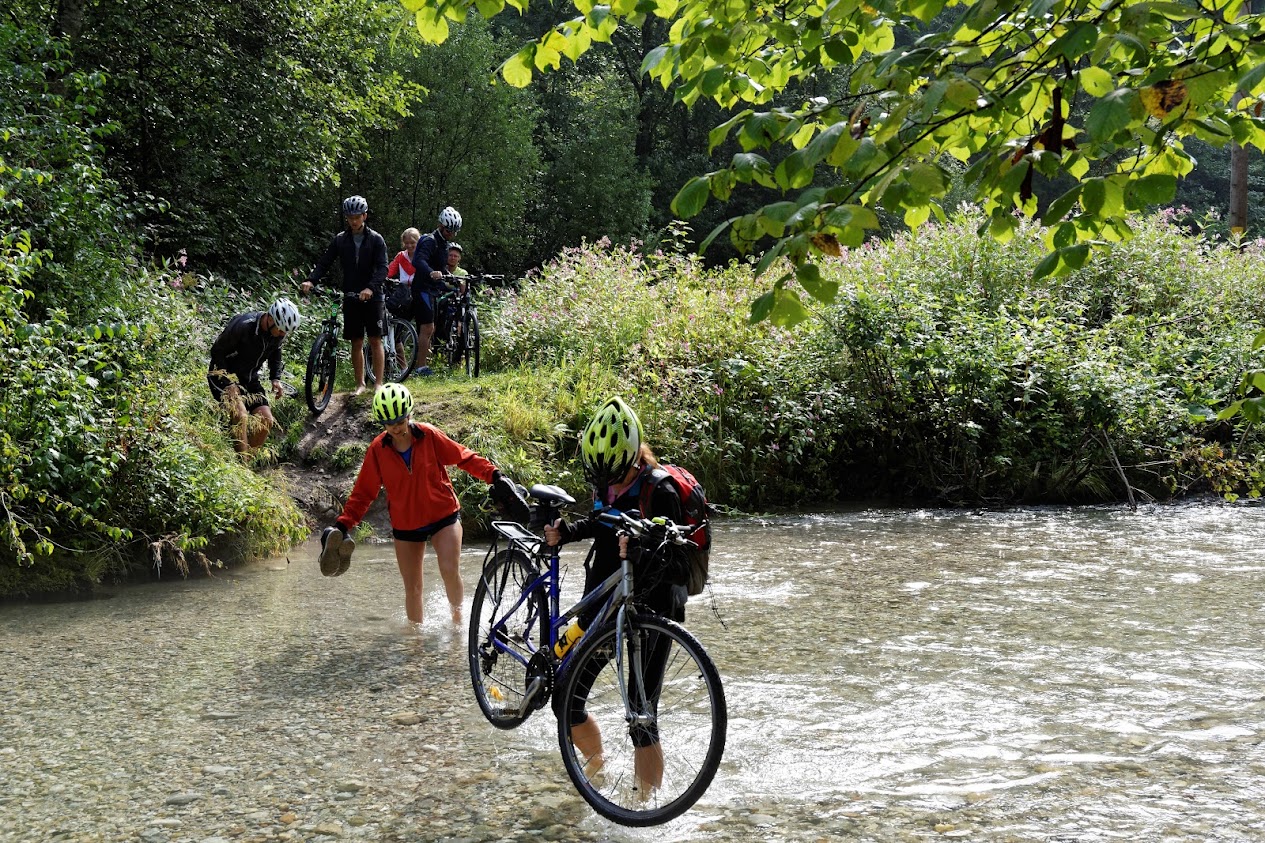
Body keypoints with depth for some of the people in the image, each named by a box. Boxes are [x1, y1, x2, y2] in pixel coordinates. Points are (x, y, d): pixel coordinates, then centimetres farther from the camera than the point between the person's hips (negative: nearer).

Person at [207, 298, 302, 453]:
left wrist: (275, 378, -2)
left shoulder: (279, 332, -9)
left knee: (266, 421, -8)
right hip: (224, 375, -6)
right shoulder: (242, 325, -28)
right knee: (241, 416, -28)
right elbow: (217, 351, -20)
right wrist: (229, 384, -27)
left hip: (249, 379, 6)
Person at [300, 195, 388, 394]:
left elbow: (382, 268, -14)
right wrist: (311, 281, -19)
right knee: (356, 342, 5)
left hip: (372, 297, -2)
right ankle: (360, 384, 12)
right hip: (350, 297, 2)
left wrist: (371, 288, -31)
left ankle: (379, 383, 2)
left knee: (375, 340, -3)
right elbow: (324, 263, 1)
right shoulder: (340, 240, 5)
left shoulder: (375, 240, -3)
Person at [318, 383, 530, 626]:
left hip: (443, 515, -2)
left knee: (449, 571, -18)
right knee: (412, 587, 7)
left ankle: (457, 616, 8)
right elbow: (363, 492, -2)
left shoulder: (429, 435, -13)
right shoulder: (378, 450, -10)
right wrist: (343, 525, -10)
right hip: (406, 524, 2)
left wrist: (494, 475, -16)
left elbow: (464, 457, -4)